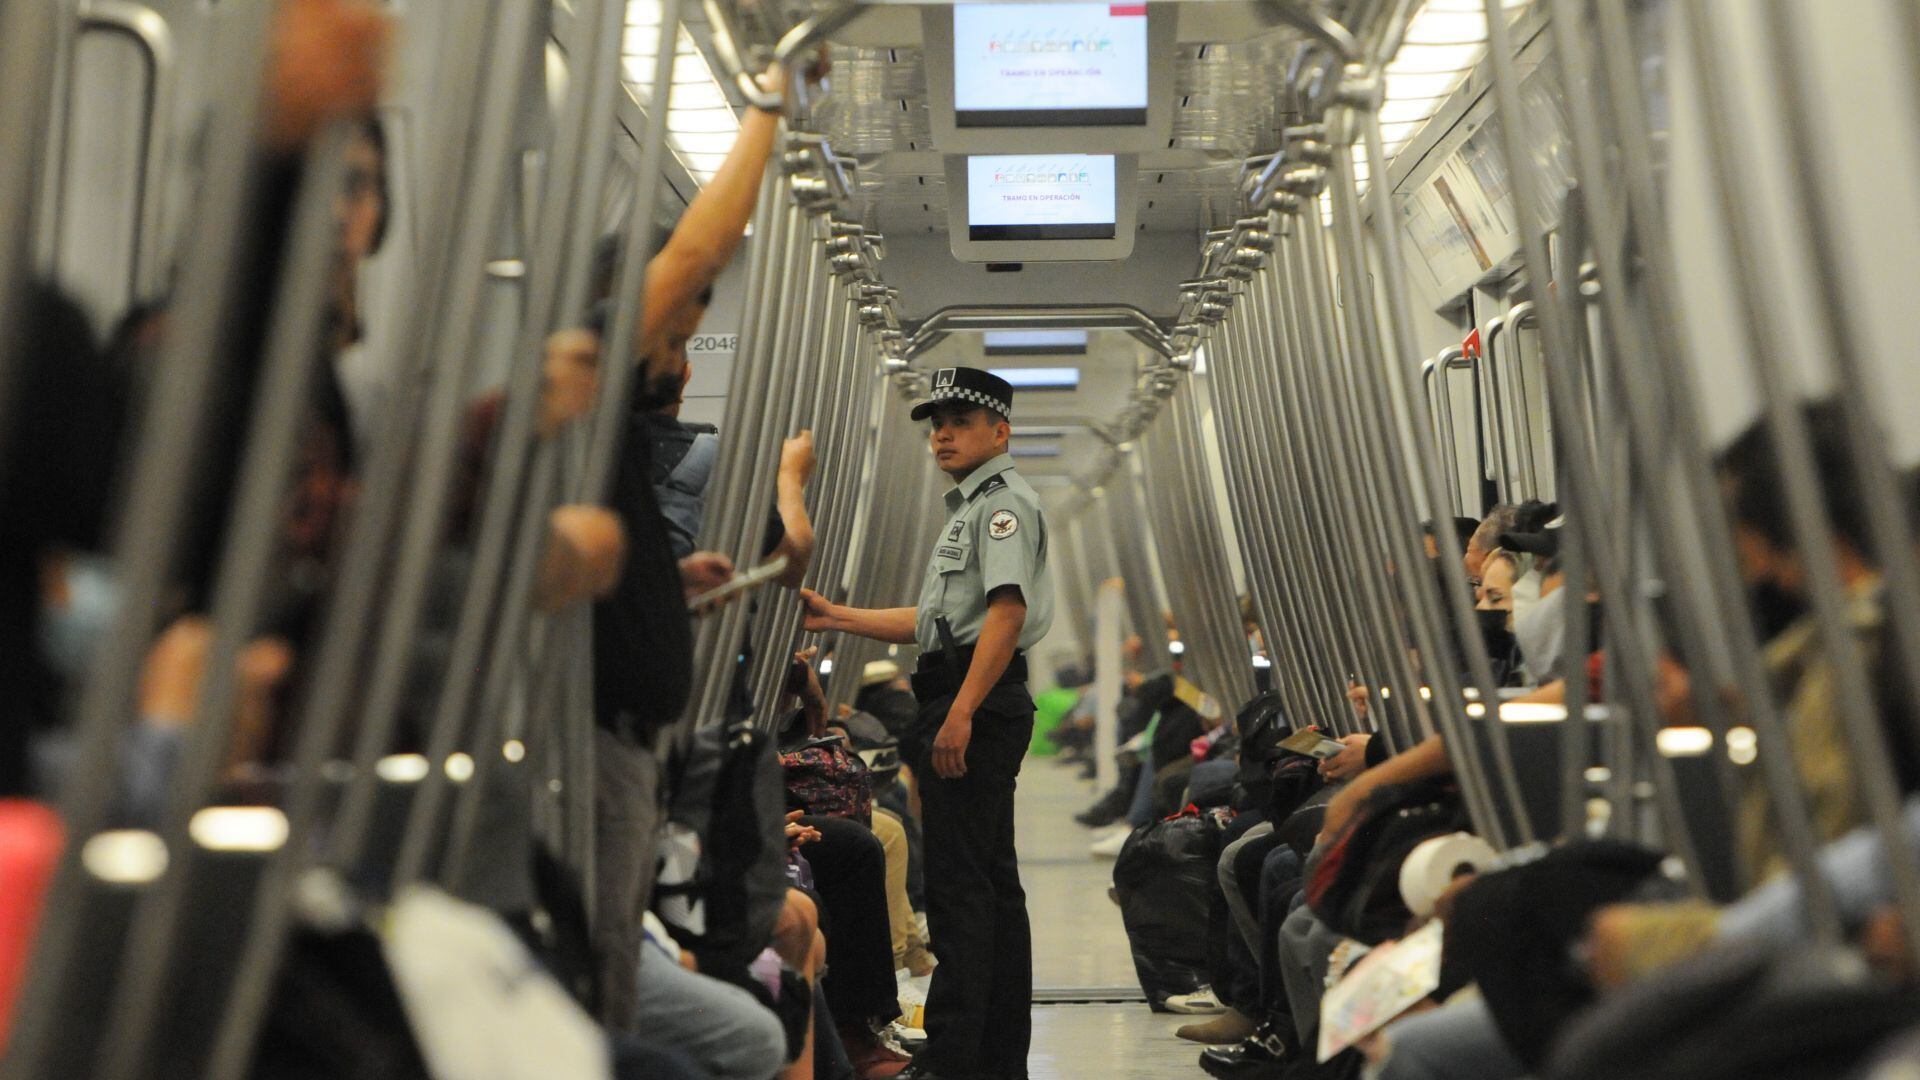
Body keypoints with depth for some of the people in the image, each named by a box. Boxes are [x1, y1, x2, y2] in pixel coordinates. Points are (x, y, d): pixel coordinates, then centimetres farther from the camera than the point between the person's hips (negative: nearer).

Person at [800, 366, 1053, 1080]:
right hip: (963, 703, 11)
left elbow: (1006, 611, -20)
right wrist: (836, 617, 23)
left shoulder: (1004, 500, -7)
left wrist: (961, 712, -27)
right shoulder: (969, 508, 26)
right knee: (991, 879, 11)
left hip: (979, 700, -11)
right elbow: (938, 621, 28)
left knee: (957, 882, -13)